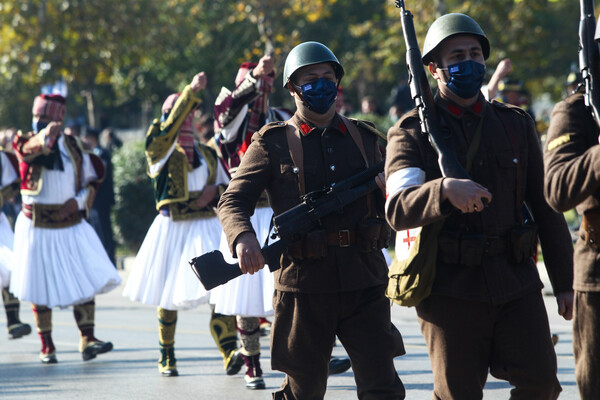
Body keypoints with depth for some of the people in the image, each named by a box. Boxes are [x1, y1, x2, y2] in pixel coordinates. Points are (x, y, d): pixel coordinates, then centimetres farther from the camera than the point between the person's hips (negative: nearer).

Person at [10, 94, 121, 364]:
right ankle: (46, 346, 13)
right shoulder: (24, 140, -4)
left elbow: (92, 179, 15)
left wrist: (79, 200, -6)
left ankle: (87, 340, -8)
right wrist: (45, 136, -53)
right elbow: (29, 148, -30)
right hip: (37, 227, -2)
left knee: (86, 278, -10)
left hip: (71, 224, 2)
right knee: (40, 286, 2)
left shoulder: (73, 146, 5)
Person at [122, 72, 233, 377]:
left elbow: (227, 187, 20)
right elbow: (170, 129, -21)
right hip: (172, 228, -3)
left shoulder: (207, 155, 14)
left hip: (207, 228, 3)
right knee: (168, 296, 5)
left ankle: (230, 352, -17)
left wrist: (215, 192, -4)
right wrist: (191, 91, -26)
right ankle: (167, 358, 18)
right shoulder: (161, 151, -1)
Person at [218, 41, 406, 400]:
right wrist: (243, 236, -25)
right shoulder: (273, 143, 4)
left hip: (364, 284, 2)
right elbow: (233, 201, -2)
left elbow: (386, 207, 22)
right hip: (304, 285, -2)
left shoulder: (364, 138, 14)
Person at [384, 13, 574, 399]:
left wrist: (565, 281, 10)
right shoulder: (412, 133, 0)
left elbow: (546, 207, 14)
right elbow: (398, 210, -17)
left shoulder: (517, 124, 12)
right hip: (451, 290, -3)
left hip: (517, 282, 3)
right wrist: (444, 189, -37)